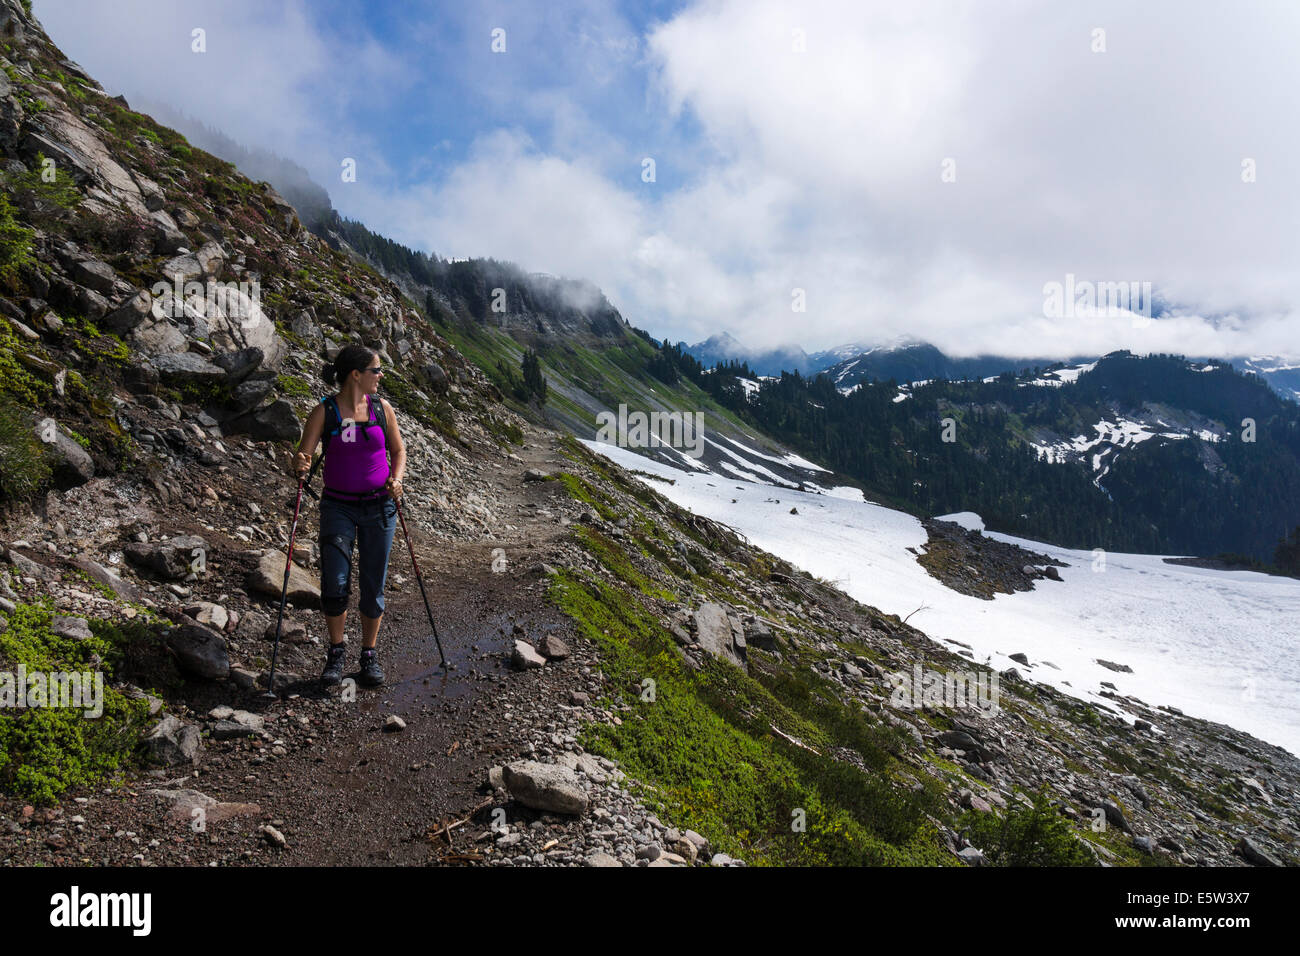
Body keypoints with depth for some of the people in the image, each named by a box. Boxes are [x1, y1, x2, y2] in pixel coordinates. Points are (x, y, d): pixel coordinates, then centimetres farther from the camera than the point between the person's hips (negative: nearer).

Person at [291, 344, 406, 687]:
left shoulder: (381, 408, 2)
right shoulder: (324, 411, -5)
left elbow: (398, 450, 12)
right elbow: (303, 455, -6)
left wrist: (396, 479, -6)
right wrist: (301, 465, -29)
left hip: (379, 507, 2)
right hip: (338, 507, -2)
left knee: (373, 585, 5)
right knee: (334, 583, -8)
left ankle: (369, 653, 21)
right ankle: (336, 652, 15)